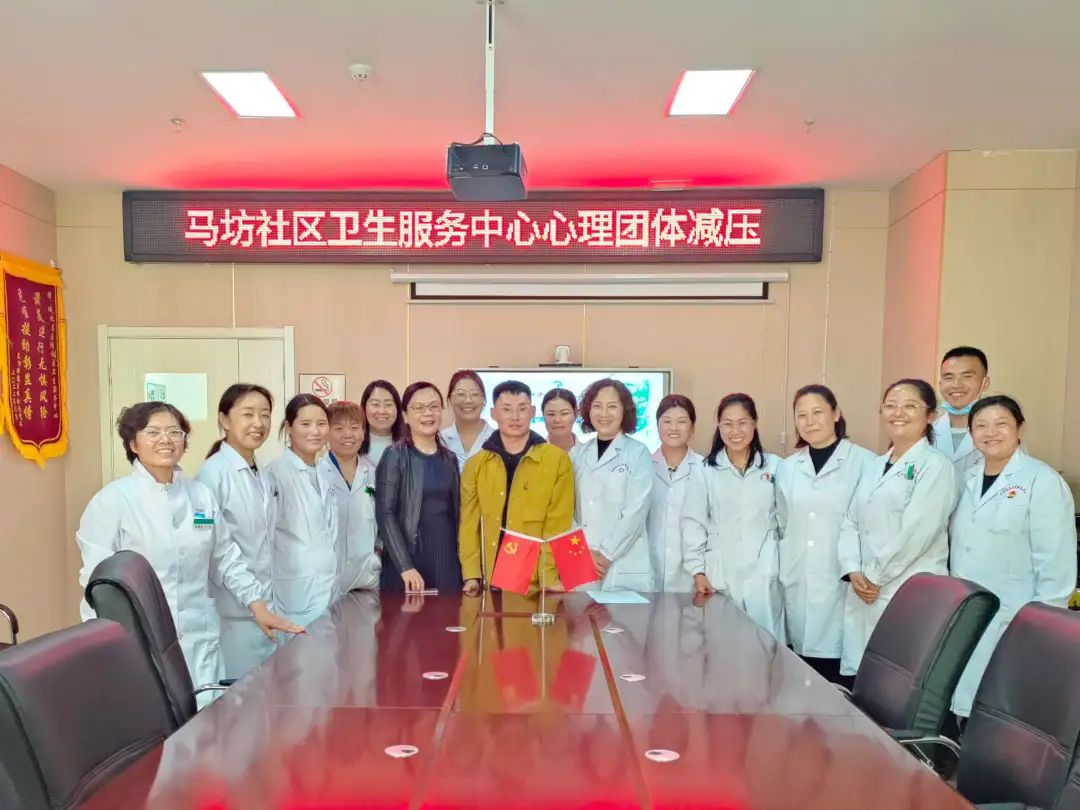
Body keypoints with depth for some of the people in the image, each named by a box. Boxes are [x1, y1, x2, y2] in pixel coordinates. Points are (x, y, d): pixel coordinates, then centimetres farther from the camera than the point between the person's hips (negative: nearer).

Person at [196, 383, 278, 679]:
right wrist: (251, 597, -14)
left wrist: (267, 601, 15)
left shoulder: (261, 476, 11)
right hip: (233, 609, -7)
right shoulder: (214, 472, -14)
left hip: (263, 606, 8)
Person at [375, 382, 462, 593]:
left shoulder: (450, 459, 12)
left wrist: (464, 565, 8)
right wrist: (405, 567, -16)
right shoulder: (395, 455, -3)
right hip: (408, 559, -4)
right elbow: (385, 514, -9)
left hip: (448, 562, 4)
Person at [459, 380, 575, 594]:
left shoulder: (558, 460, -1)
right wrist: (472, 575, -4)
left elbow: (558, 524, -5)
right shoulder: (475, 465, 7)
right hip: (490, 581, 2)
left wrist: (550, 577, -13)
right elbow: (469, 522, 5)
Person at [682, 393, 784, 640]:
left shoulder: (774, 466, 2)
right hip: (719, 574, -1)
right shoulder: (706, 470, -1)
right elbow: (693, 524, 0)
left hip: (763, 575, 1)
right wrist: (697, 571, -3)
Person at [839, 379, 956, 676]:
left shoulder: (935, 465, -5)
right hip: (863, 591, 6)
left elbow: (916, 531, -15)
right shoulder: (874, 466, 16)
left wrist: (876, 577, -11)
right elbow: (851, 522, 11)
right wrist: (854, 571, -4)